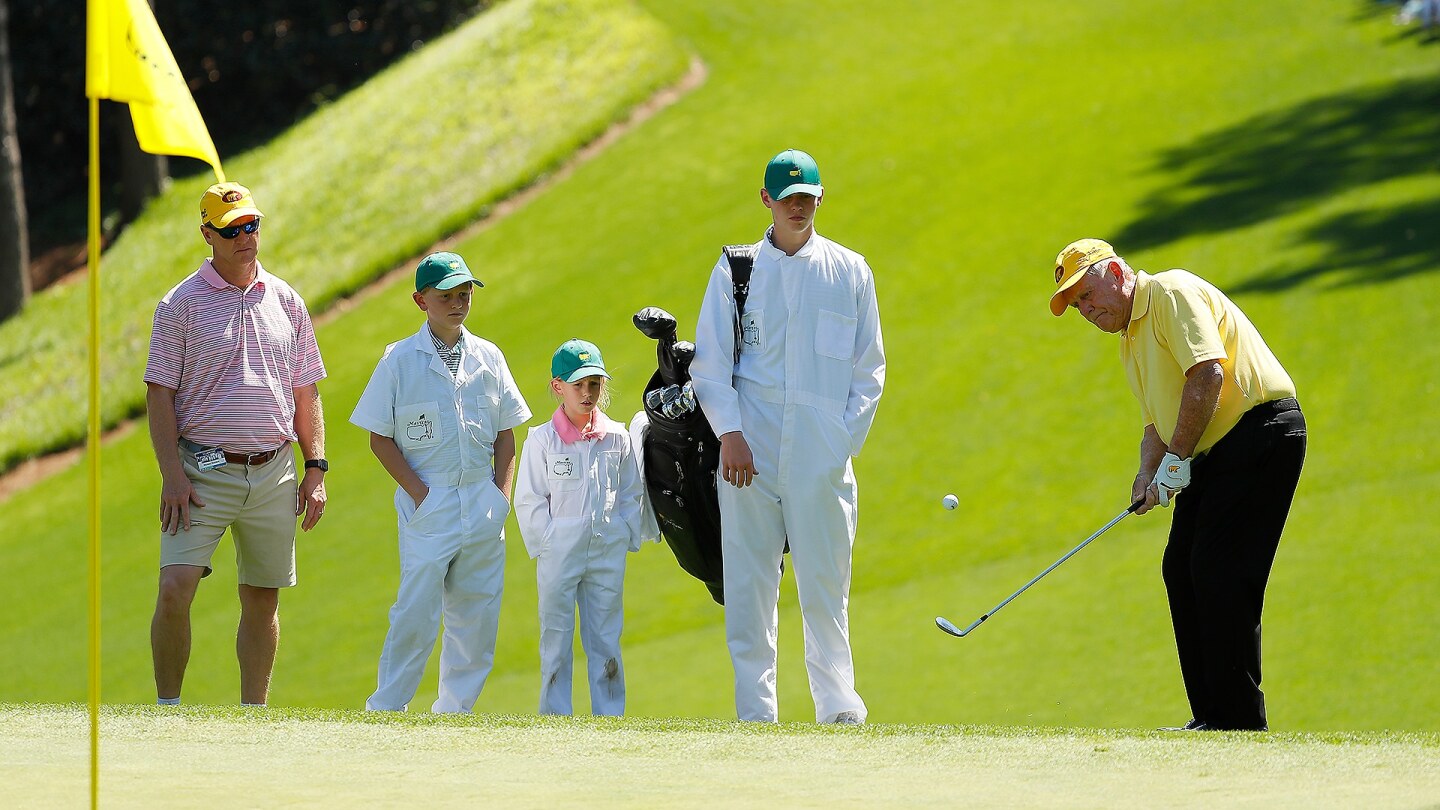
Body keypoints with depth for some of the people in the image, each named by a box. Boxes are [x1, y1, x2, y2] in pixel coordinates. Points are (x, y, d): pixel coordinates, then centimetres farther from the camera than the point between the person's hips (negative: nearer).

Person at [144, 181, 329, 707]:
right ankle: (167, 707, -6)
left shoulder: (287, 302, 12)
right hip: (204, 472, -4)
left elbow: (306, 393, 16)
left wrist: (315, 469, 7)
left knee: (263, 600, 7)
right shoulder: (181, 304, -1)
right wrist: (173, 475, -14)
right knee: (175, 590, -16)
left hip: (273, 474, 4)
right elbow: (159, 394, -4)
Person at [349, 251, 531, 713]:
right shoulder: (399, 360, -2)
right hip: (428, 501, -4)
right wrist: (418, 492, -10)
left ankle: (455, 706, 14)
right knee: (417, 609, -11)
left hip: (482, 504, 4)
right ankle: (386, 706, -3)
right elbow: (380, 437, -2)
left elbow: (506, 433, 14)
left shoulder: (488, 358, 9)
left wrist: (502, 493, 3)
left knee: (478, 612, 5)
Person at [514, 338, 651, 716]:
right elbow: (528, 500, -1)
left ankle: (610, 716, 11)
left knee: (606, 639, 7)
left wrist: (626, 538, 2)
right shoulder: (542, 440, -2)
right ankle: (555, 717, 7)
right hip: (558, 556, -2)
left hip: (608, 554, 2)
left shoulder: (617, 438, 6)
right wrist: (546, 543, -8)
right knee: (556, 639, 3)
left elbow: (631, 496, 12)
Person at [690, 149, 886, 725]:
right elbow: (709, 362, 6)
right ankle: (755, 714, -1)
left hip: (822, 457, 0)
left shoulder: (850, 272, 12)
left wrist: (847, 439, -1)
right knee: (748, 585, -3)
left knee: (825, 584, -4)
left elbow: (869, 369, 12)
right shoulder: (735, 270, 11)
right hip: (749, 453, 0)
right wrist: (729, 433, -8)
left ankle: (839, 708, -1)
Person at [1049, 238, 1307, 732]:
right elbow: (1157, 423, 22)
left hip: (1260, 428, -10)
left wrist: (1176, 460, -17)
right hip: (1216, 452, 10)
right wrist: (1148, 475, 1)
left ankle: (1239, 718, -11)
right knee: (1181, 569, 6)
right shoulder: (1130, 342, 21)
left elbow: (1207, 375, -21)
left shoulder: (1171, 293, -10)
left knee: (1221, 574, -13)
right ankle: (1211, 714, 8)